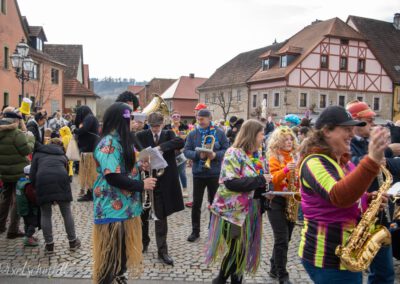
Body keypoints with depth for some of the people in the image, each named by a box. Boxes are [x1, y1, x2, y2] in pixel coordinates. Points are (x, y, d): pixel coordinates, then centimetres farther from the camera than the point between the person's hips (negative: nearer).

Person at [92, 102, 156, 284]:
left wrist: (138, 167, 6)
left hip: (125, 205, 10)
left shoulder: (120, 140, 12)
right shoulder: (108, 143, -19)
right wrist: (141, 185, -18)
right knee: (111, 250, 4)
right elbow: (113, 177, -25)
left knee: (125, 247, 20)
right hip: (113, 207, -10)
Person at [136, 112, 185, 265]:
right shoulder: (141, 136, 1)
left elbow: (181, 142, -19)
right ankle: (144, 241, 40)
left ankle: (162, 250, 16)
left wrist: (161, 146, -29)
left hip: (162, 181, -1)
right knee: (142, 214, 16)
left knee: (161, 217, 5)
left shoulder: (168, 134, 1)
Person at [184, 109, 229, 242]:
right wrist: (198, 155, -20)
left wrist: (215, 155, -19)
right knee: (196, 203, 8)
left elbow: (226, 150, -1)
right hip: (198, 173, 1)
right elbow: (186, 151, -2)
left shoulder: (219, 133, -2)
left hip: (215, 173, -1)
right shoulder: (192, 134, 0)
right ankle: (195, 231, 21)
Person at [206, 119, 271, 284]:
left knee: (244, 250, 14)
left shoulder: (258, 155, 8)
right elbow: (231, 182, -25)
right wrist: (259, 180, -23)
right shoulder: (234, 153, -15)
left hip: (251, 210, 7)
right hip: (234, 211, -7)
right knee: (237, 250, -1)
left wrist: (265, 189, -3)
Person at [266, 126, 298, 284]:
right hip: (277, 202, -6)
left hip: (292, 202, 6)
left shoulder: (295, 157, 10)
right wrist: (285, 170, -33)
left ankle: (275, 269, 29)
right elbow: (274, 180, -18)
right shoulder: (274, 158, -8)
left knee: (285, 239, 14)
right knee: (282, 240, -7)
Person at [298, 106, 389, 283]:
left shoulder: (343, 161, 9)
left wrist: (368, 199, 1)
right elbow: (339, 197, -38)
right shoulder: (314, 162, -20)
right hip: (328, 257, -9)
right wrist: (372, 160, -46)